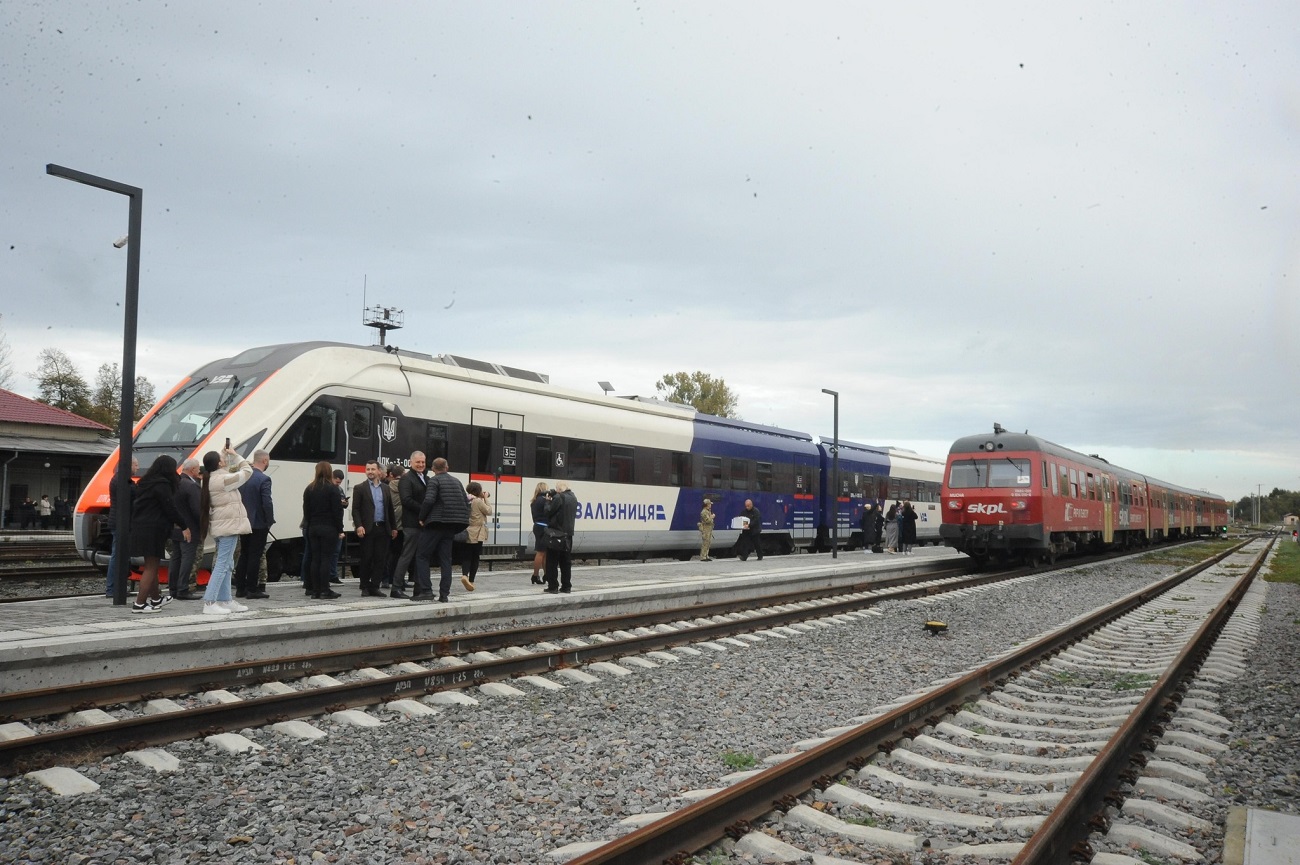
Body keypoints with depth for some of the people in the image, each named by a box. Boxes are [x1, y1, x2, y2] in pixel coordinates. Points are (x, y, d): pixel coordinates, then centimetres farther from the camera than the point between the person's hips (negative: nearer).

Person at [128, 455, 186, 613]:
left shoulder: (146, 482, 14)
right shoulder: (162, 485, -14)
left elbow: (136, 505, 18)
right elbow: (170, 509, -13)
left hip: (141, 527, 9)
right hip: (153, 530, -9)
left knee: (152, 566, 20)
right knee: (151, 567, -5)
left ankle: (155, 598, 33)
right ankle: (139, 603, -7)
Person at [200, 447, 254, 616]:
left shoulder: (211, 479, 11)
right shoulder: (223, 479, -17)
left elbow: (229, 470, 27)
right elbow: (247, 471, -12)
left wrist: (226, 455, 17)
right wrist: (235, 455, -1)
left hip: (220, 526, 10)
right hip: (229, 526, -10)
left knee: (227, 565, 16)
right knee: (222, 564, -10)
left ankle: (225, 600, 21)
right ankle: (209, 603, -13)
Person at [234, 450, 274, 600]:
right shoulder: (264, 479, -16)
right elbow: (267, 503, -20)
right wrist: (270, 521, -9)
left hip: (244, 523, 7)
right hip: (258, 524, -7)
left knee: (244, 555, 14)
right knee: (255, 557, -2)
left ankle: (240, 588, 17)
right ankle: (252, 590, 0)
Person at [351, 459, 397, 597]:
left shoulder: (386, 488, 14)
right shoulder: (360, 488, 2)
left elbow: (390, 509, 16)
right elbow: (355, 509, -3)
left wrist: (393, 527, 13)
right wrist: (359, 526, -14)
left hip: (383, 528, 3)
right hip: (367, 529, -3)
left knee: (380, 559, 2)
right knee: (366, 559, 1)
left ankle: (374, 587, 8)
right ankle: (365, 587, 12)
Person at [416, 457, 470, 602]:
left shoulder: (434, 480, -5)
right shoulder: (456, 482, 15)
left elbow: (429, 500, -18)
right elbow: (466, 502, 11)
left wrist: (421, 518, -7)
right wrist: (462, 520, 14)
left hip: (435, 524, -6)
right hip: (451, 526, 6)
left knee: (422, 556, 2)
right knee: (445, 559, 9)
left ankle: (425, 590, -7)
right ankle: (444, 594, 5)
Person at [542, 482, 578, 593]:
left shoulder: (558, 497, -15)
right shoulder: (573, 498, 11)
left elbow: (549, 511, -15)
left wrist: (548, 501, 2)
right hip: (568, 533, 8)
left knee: (552, 562, -1)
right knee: (566, 561, 12)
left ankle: (552, 587, -1)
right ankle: (566, 586, 14)